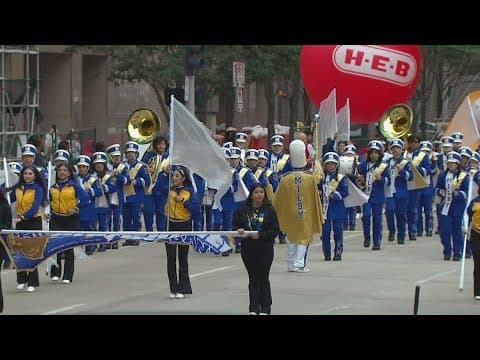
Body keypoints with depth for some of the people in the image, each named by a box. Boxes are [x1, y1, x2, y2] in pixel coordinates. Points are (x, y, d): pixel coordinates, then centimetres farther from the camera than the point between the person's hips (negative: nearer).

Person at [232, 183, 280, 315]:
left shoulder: (270, 210, -3)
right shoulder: (243, 210, 3)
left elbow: (275, 230, -5)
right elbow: (235, 225, 9)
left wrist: (261, 235, -17)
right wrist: (239, 230, -13)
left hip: (265, 249, -2)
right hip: (248, 249, 2)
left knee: (263, 278, 2)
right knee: (253, 278, 7)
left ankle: (265, 308, 10)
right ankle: (253, 308, 11)